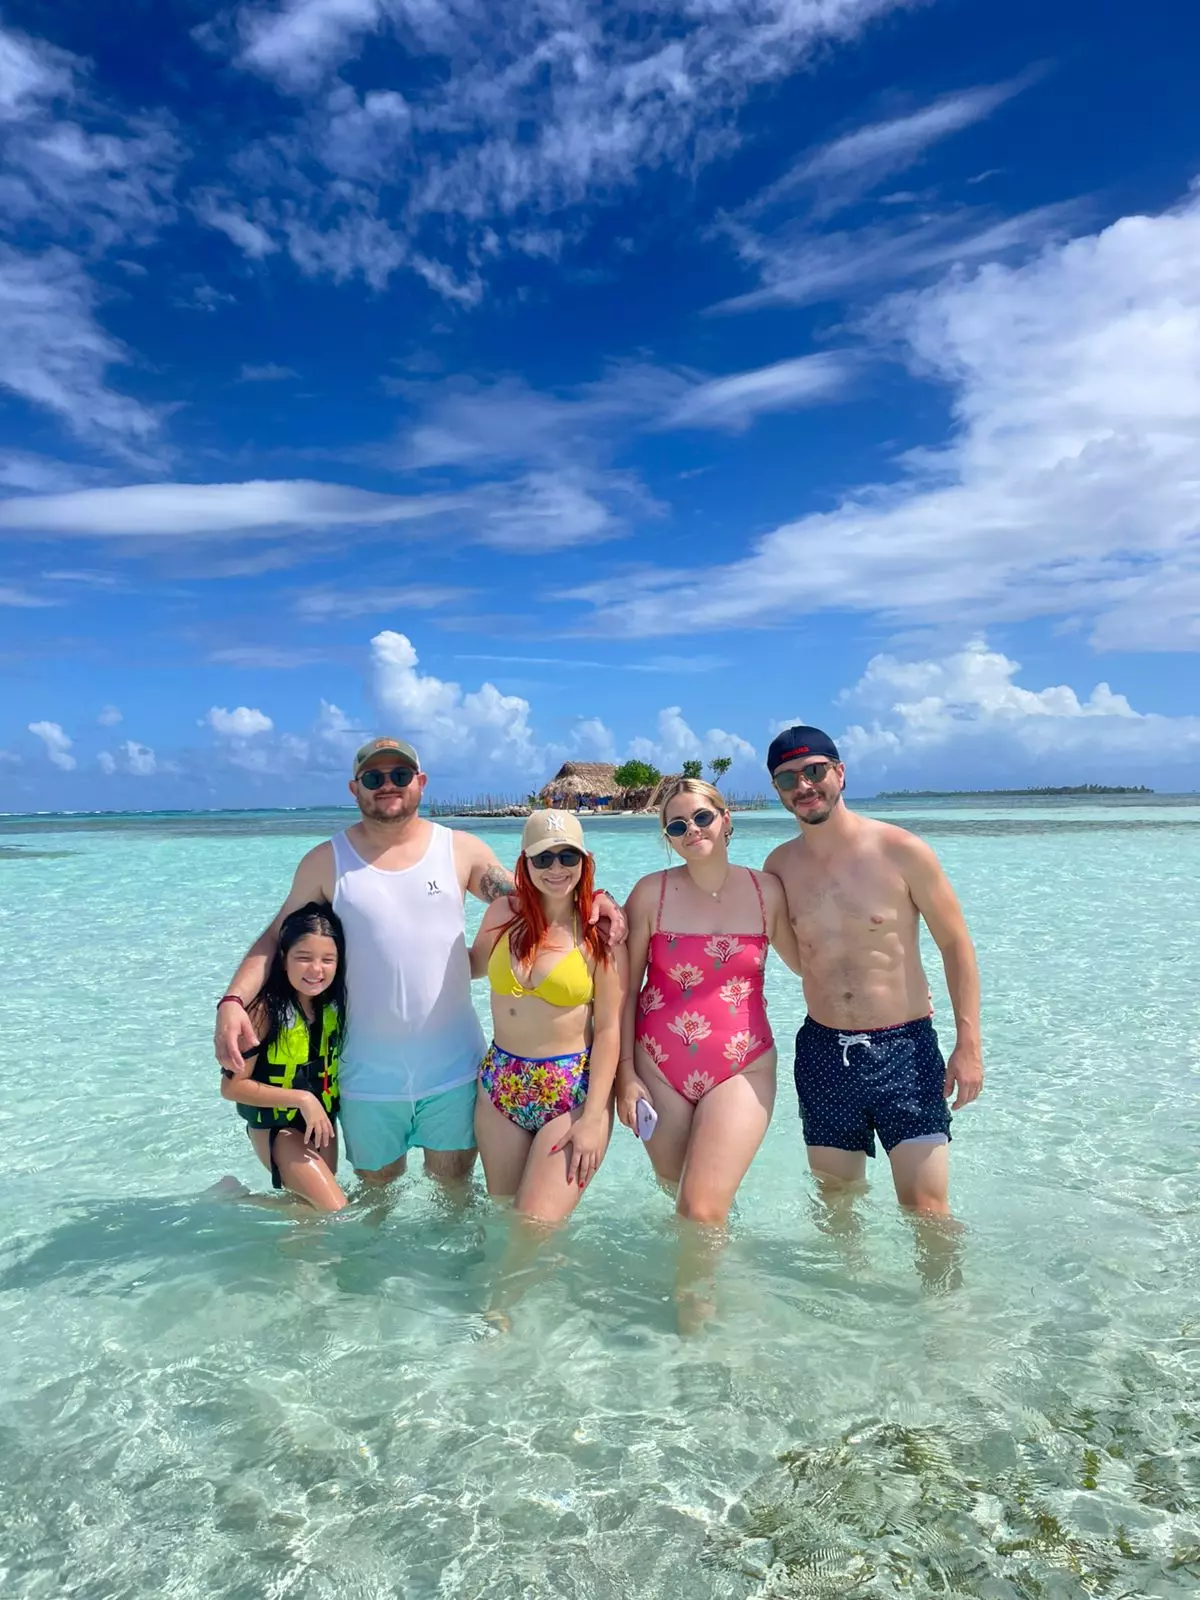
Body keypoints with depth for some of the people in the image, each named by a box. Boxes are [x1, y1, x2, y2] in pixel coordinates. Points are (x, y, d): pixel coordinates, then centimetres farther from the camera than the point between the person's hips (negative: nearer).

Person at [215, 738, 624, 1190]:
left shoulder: (460, 849, -1)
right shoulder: (326, 862, -2)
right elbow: (276, 937, 1)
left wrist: (588, 899, -16)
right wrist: (233, 1001, -16)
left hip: (453, 1068, 0)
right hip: (368, 1076, 1)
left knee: (453, 1183, 15)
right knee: (377, 1189, 20)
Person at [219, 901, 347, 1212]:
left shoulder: (334, 1005, -6)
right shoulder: (265, 1009, -24)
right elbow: (232, 1086, -22)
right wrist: (302, 1099, -25)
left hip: (322, 1122, 6)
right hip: (276, 1127, -6)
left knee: (310, 1208, 15)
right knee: (336, 1215, -11)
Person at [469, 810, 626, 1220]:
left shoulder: (600, 930, -10)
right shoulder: (503, 913, -1)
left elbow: (608, 1029, -10)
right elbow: (473, 966, 18)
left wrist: (593, 1118, -14)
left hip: (573, 1093, -4)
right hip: (499, 1085, 4)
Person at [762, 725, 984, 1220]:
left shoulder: (902, 851, -10)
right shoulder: (779, 865, 0)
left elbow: (956, 945, -4)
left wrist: (968, 1045, -8)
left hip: (905, 1049, -3)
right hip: (822, 1053, 3)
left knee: (927, 1211, -2)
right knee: (835, 1202, 16)